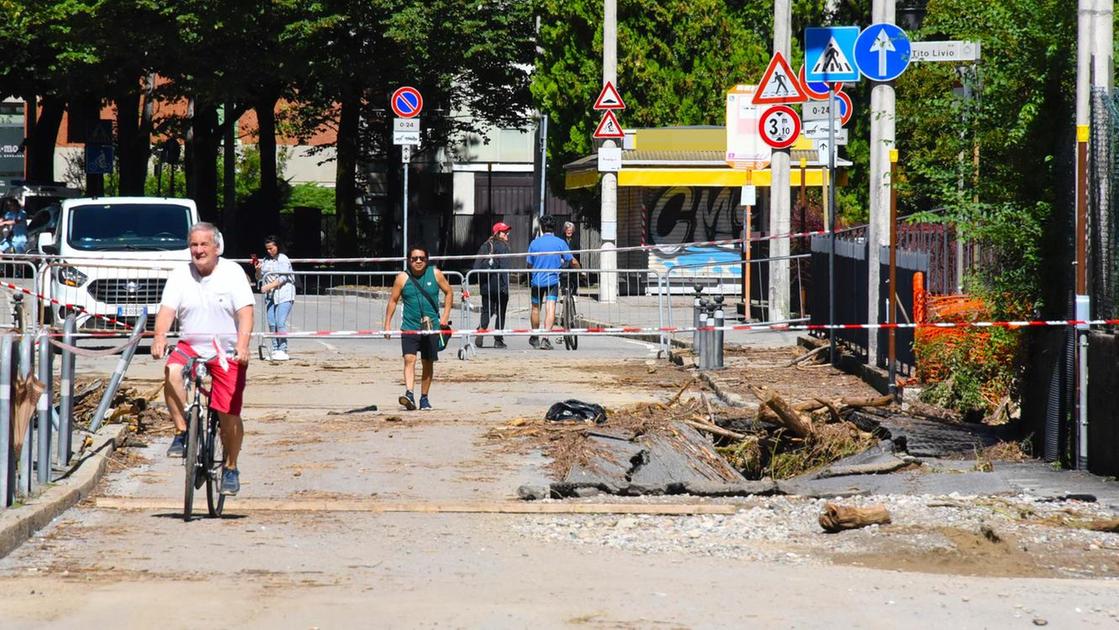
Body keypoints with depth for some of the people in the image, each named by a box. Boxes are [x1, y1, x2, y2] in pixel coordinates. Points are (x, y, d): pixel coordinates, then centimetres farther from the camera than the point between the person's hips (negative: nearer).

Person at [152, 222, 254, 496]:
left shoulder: (233, 273, -6)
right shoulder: (180, 275, 0)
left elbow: (245, 312, -15)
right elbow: (167, 310, -10)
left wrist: (242, 344, -32)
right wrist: (160, 337, -30)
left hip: (227, 352, -2)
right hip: (190, 345, 2)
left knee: (229, 414, -3)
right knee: (172, 372, -32)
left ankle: (231, 468, 18)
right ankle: (182, 433, -18)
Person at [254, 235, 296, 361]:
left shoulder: (283, 259, -2)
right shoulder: (266, 261, 15)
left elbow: (283, 278, -12)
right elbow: (259, 278, 18)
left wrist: (268, 286, -19)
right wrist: (258, 269, -2)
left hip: (284, 295, -6)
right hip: (270, 296, 6)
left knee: (280, 323, -14)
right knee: (272, 324, 1)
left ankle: (283, 350, -12)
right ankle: (275, 349, 7)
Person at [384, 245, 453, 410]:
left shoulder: (435, 274, 0)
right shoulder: (403, 278, -3)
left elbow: (448, 292, 11)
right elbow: (393, 300, 4)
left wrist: (445, 316, 3)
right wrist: (387, 325, 0)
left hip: (431, 327, 2)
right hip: (409, 327, -2)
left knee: (428, 364, 10)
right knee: (409, 359, -18)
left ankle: (424, 398, 23)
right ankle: (409, 394, -29)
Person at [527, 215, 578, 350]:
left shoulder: (534, 243, -1)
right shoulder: (560, 243, -4)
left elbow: (529, 264, 4)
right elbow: (572, 262, -2)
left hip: (537, 280, 2)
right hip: (553, 280, -2)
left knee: (536, 308, 17)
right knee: (550, 309, -6)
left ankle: (534, 338, 31)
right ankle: (545, 338, -21)